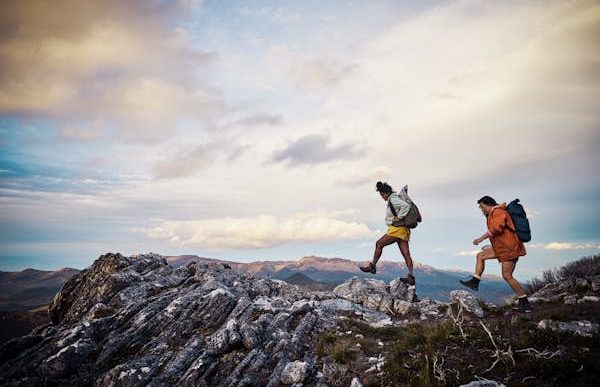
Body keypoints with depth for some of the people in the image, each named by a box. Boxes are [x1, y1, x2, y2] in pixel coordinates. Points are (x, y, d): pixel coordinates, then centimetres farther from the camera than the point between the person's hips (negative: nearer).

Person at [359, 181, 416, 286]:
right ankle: (411, 277, -4)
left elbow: (406, 205, -24)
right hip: (402, 230, 10)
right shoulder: (392, 200, 20)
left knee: (379, 244, -2)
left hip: (398, 229, -10)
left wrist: (399, 218, -19)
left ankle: (372, 266, 5)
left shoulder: (394, 200, -9)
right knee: (406, 253, 1)